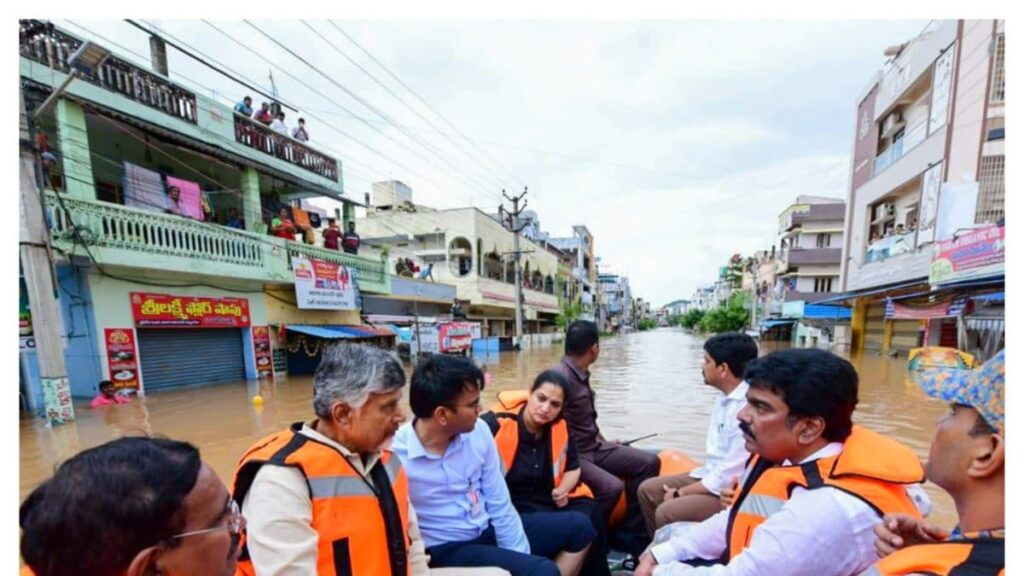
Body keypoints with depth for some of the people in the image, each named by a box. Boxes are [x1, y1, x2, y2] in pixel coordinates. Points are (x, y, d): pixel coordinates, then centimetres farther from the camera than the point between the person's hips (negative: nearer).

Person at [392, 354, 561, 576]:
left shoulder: (479, 431, -8)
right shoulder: (394, 455, -23)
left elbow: (500, 505, 0)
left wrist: (521, 558, -4)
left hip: (488, 531, 6)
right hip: (444, 551, -5)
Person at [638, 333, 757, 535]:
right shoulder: (724, 397, 5)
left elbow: (731, 476, -24)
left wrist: (681, 493, -15)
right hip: (712, 475, 9)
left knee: (667, 512, -23)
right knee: (648, 490, 5)